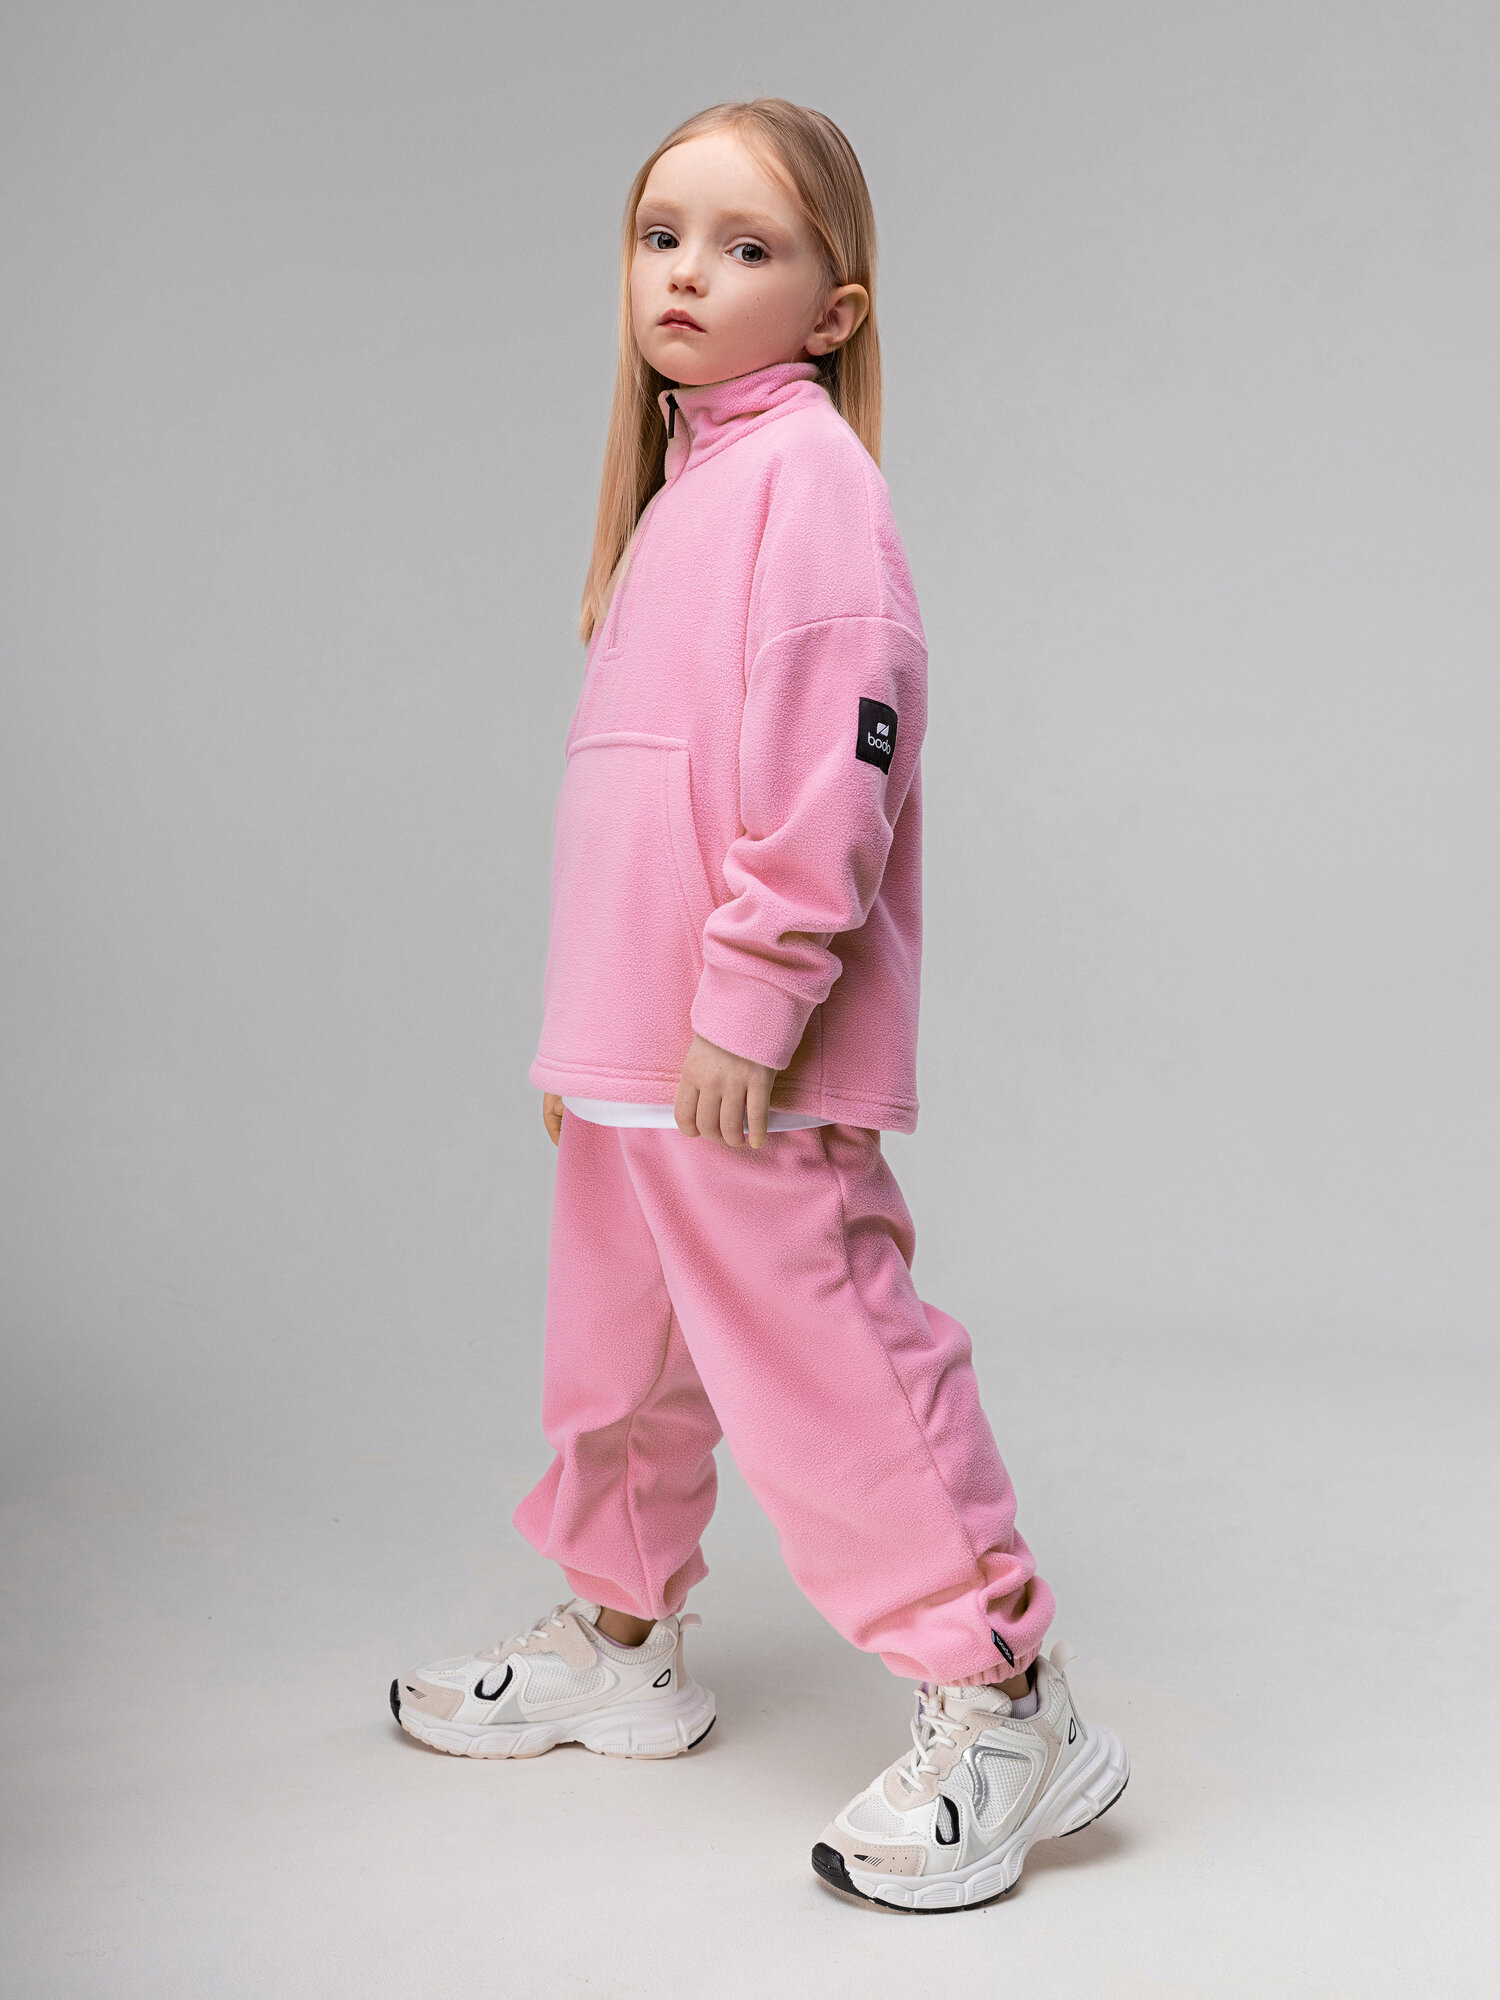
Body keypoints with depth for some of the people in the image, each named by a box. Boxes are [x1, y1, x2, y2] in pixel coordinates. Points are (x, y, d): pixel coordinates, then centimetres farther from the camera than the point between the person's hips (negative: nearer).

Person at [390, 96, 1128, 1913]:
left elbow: (831, 740, -20)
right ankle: (618, 1647, 38)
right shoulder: (681, 484, 19)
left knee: (824, 1364, -5)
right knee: (617, 1352, 20)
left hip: (750, 1057, -10)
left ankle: (1000, 1707, 8)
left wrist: (750, 998, -22)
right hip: (634, 1048, 10)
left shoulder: (804, 465, -10)